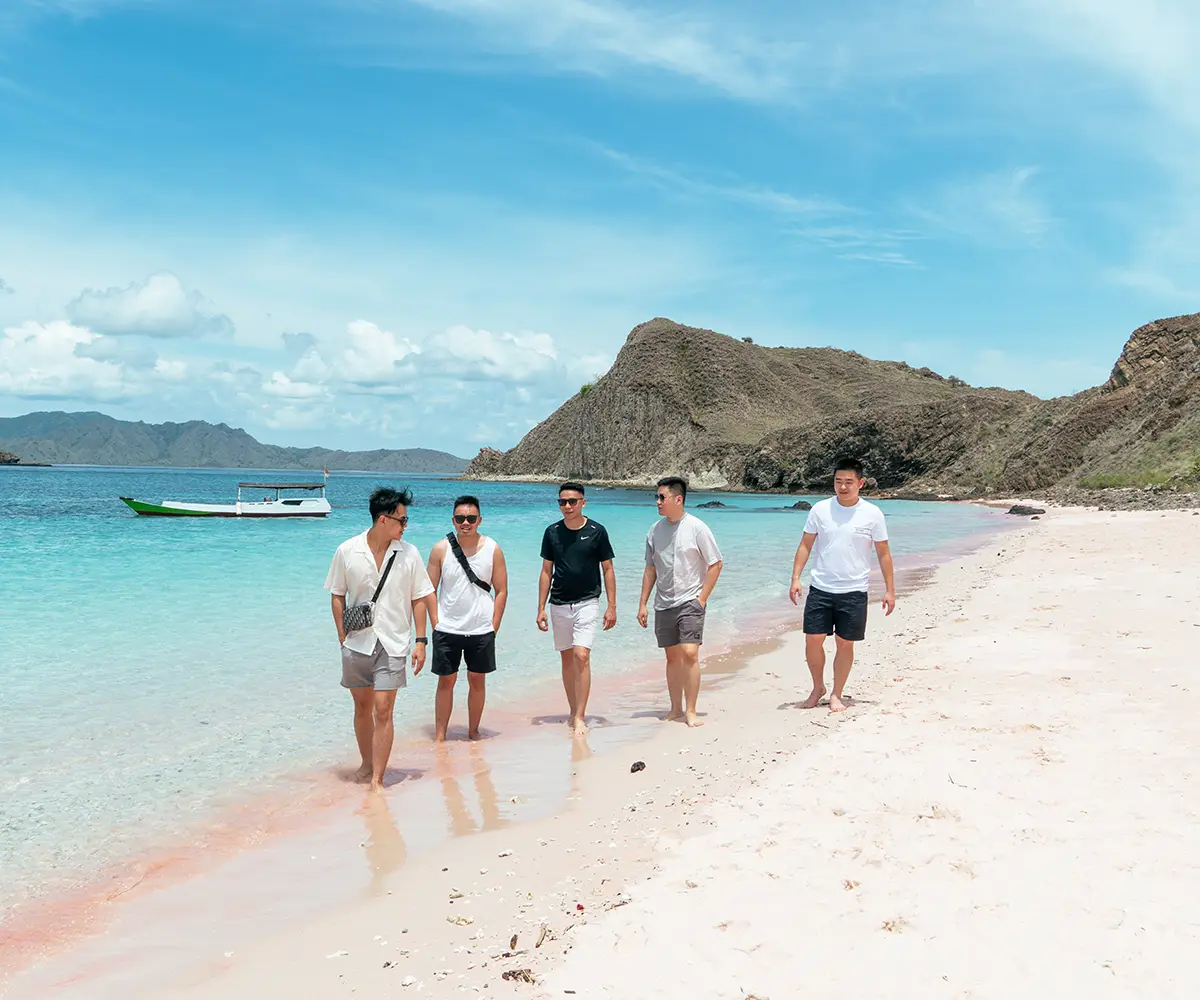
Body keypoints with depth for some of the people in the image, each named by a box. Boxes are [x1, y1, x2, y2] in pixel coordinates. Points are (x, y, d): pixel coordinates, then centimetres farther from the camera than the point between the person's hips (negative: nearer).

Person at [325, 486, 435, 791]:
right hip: (357, 642, 1)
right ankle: (367, 763, 35)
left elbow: (419, 599, 3)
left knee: (383, 710, -7)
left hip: (392, 644, -1)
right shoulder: (347, 551, -3)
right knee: (362, 706, 15)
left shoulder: (409, 553, -3)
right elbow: (337, 595, 5)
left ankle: (377, 779, -2)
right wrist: (343, 636, 0)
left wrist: (420, 640, -2)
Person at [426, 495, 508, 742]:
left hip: (481, 630, 1)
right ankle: (440, 736, 13)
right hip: (447, 629, 0)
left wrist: (493, 628, -2)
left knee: (477, 680, 10)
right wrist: (436, 623, -4)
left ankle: (473, 732, 24)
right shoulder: (441, 549, -3)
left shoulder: (493, 549, -2)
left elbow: (501, 591, 2)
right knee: (446, 681, 5)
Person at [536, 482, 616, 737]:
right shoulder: (552, 532, 3)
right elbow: (546, 571, 9)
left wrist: (612, 606, -3)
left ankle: (580, 718, -11)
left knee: (581, 657, -14)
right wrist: (541, 608, 5)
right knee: (567, 658, 10)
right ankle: (573, 711, 24)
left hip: (587, 603, -3)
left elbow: (608, 569, 1)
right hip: (559, 604, 3)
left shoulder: (596, 531, -4)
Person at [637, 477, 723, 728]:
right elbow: (650, 569, 13)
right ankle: (676, 708, 19)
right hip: (664, 604, 5)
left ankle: (691, 711, -6)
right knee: (672, 656, 10)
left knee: (690, 653, -13)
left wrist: (702, 598, -8)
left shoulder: (696, 527, -8)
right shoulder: (656, 530, 6)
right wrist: (643, 604, 9)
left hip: (690, 601, -5)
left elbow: (716, 564, -3)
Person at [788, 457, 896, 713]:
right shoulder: (820, 509, 0)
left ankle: (837, 694, 21)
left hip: (854, 591, -1)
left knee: (845, 643, 4)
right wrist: (795, 579, -3)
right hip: (820, 588, 1)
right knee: (813, 640, -1)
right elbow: (805, 546, 5)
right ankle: (818, 687, 22)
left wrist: (889, 590, 3)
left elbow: (883, 554, 4)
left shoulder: (872, 514, -2)